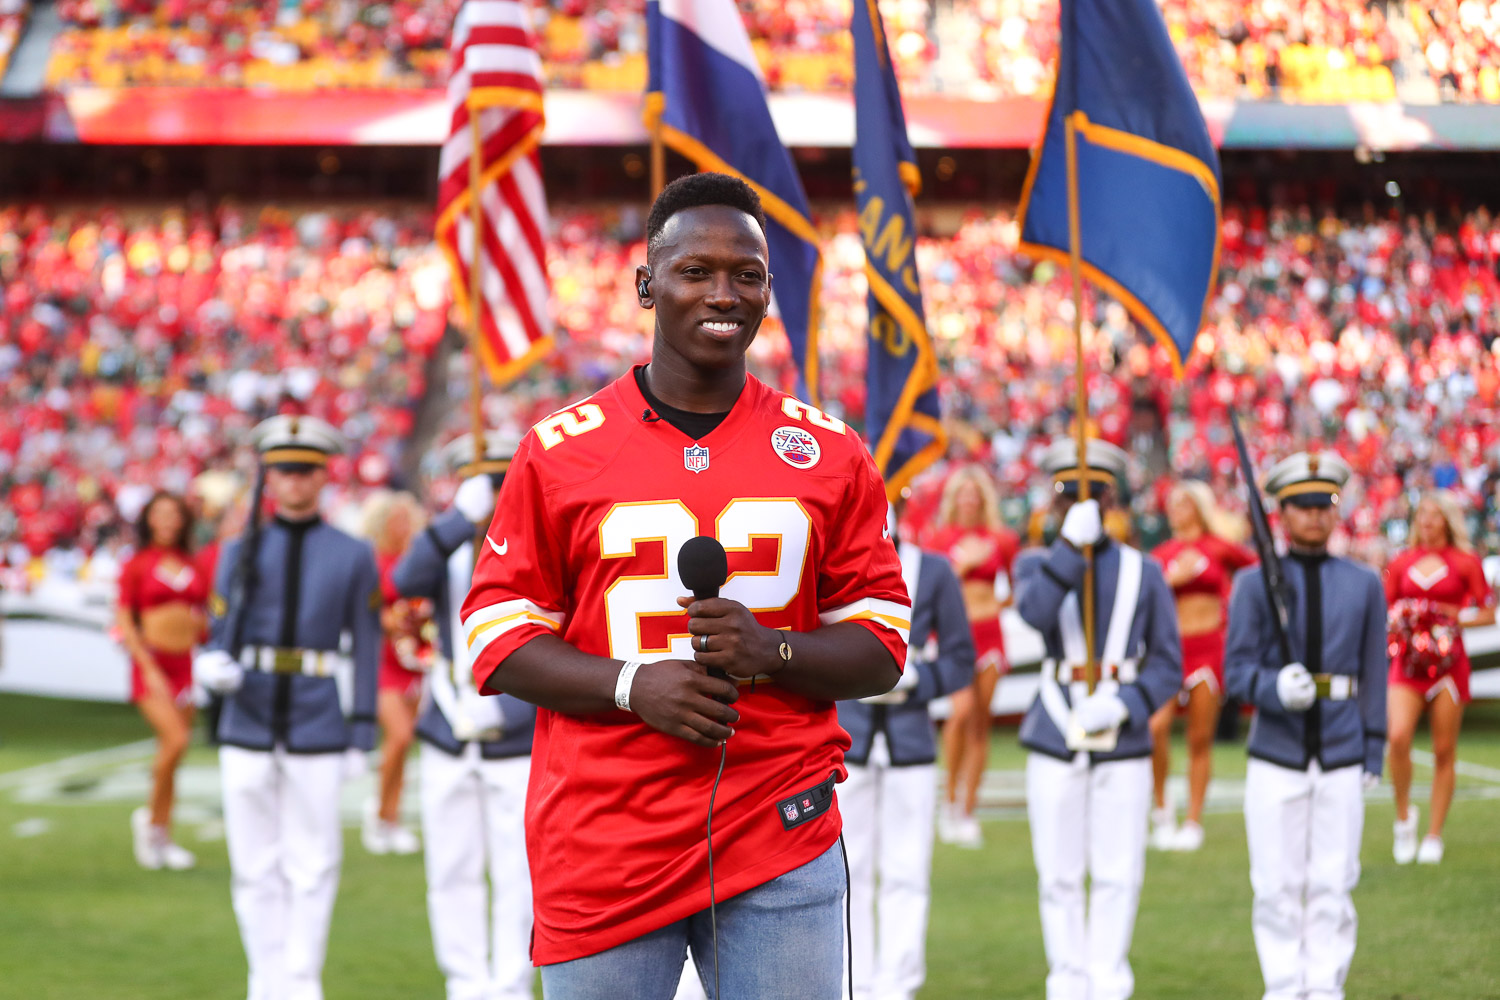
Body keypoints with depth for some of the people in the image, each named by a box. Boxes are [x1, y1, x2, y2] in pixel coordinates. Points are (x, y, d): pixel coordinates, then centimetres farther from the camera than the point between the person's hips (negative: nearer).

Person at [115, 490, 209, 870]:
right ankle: (150, 818, 0)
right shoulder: (136, 565, -1)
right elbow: (124, 622, -5)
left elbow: (204, 618, 21)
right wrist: (149, 668, -13)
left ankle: (163, 839, 13)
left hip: (186, 664, 5)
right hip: (153, 664, -5)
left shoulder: (192, 567, 12)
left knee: (170, 752, 6)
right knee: (175, 739, -20)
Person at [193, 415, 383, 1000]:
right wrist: (213, 666, -18)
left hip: (318, 735, -1)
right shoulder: (241, 550, 8)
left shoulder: (353, 557, 4)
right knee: (255, 868, 4)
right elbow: (220, 636, 7)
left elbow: (366, 650, 4)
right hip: (247, 732, 2)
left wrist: (361, 738, -1)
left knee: (312, 869, -1)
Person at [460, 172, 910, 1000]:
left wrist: (772, 652, -11)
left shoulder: (829, 454, 8)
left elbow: (880, 647, 9)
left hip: (782, 835, 1)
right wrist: (634, 686, -13)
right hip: (604, 843, -1)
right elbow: (496, 636, 3)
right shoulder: (559, 450, 4)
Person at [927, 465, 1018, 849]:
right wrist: (964, 563, -13)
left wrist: (1004, 601, 5)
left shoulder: (1001, 539, 8)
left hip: (988, 631, 3)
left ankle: (968, 813, 9)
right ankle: (950, 797, -3)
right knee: (962, 709, -21)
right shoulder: (942, 537, 3)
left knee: (980, 721, 2)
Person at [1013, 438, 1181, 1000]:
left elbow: (1167, 665, 4)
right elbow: (1035, 613, -18)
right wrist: (1072, 544, -23)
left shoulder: (1143, 573, 6)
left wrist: (1124, 705, -14)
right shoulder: (1035, 565, 6)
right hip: (1055, 741, 0)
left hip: (1123, 740, 0)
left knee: (1118, 875, -1)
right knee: (1059, 875, 3)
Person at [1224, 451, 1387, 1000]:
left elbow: (1374, 673, 9)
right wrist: (1276, 688, -23)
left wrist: (1373, 756, 5)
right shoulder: (1254, 584, 2)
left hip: (1341, 762, 1)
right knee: (1277, 887, 0)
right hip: (1275, 758, -1)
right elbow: (1237, 671, -2)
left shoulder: (1364, 584, 7)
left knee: (1332, 887, 1)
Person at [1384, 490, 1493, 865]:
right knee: (1398, 737, -20)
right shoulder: (1401, 564, 9)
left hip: (1448, 662, -1)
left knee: (1443, 750, 1)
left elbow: (1487, 614, 5)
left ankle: (1434, 836, 11)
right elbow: (1385, 612, 15)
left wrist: (1454, 619, -11)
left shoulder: (1465, 563, 3)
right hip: (1408, 663, 1)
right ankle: (1404, 817, 1)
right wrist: (1398, 624, -6)